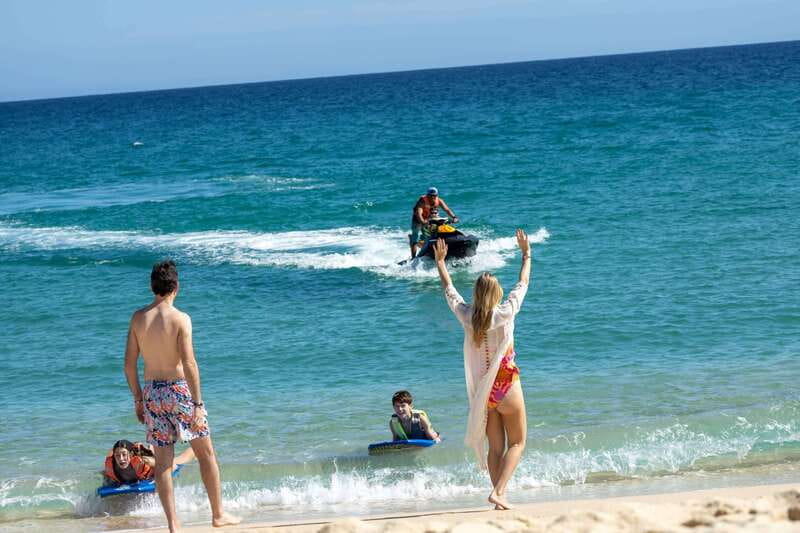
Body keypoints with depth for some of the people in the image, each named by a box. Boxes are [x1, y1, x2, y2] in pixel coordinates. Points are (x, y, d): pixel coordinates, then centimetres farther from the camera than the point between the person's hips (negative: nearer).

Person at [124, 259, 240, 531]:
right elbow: (189, 363, -18)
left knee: (163, 462, 7)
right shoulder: (180, 318, -13)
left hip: (152, 392, 4)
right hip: (180, 389, -4)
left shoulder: (138, 318, 0)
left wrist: (138, 399, 13)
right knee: (206, 453, 12)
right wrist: (197, 404, -15)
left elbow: (129, 363, 3)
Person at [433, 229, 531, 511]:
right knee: (517, 443, 5)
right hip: (507, 386, -4)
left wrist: (440, 261, 25)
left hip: (482, 390, 4)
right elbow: (523, 283, -1)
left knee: (495, 447, 11)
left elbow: (449, 289, 11)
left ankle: (499, 496, 8)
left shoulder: (466, 316, -6)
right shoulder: (505, 313, -14)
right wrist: (526, 254, 12)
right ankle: (498, 491, -13)